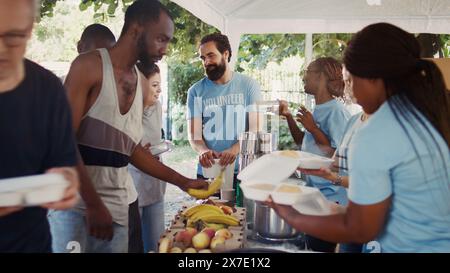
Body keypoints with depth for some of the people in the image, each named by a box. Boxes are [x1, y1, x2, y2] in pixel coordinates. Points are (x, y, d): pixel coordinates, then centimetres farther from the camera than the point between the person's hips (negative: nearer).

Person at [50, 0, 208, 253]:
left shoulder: (139, 81, 10)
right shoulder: (89, 66, -9)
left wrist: (182, 181, 11)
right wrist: (93, 203, -15)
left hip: (117, 205, 6)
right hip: (76, 201, -6)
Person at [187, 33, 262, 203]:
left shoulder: (249, 85, 1)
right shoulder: (196, 91, 3)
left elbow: (255, 128, -5)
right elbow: (194, 134, -1)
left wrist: (235, 149, -23)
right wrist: (203, 151, -24)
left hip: (243, 171, -1)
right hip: (207, 172, 1)